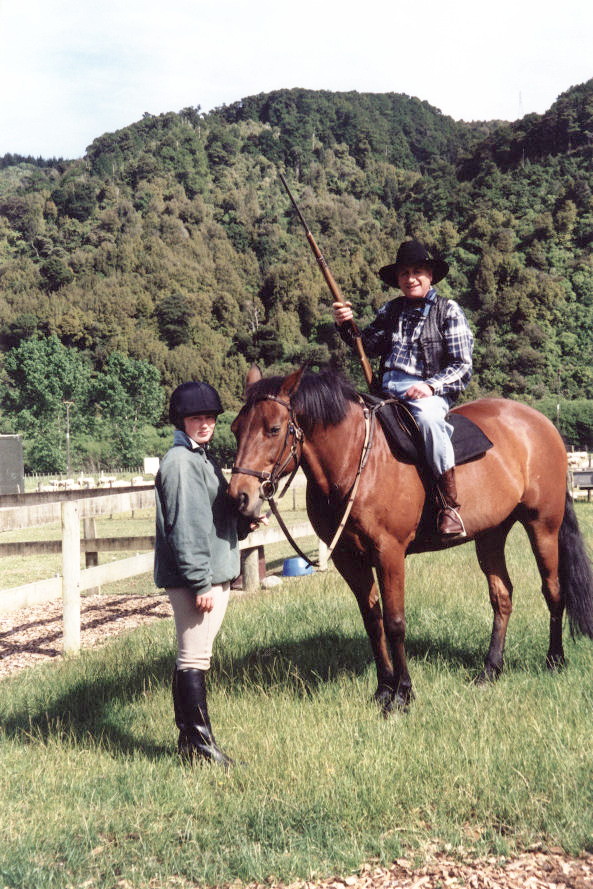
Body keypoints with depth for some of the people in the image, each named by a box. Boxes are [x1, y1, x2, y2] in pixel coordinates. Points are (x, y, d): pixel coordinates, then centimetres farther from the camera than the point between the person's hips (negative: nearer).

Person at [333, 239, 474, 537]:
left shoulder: (448, 310, 6)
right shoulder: (391, 310, 21)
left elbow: (462, 366, 0)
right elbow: (369, 346, 18)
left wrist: (432, 386, -16)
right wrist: (346, 326, 0)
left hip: (428, 393, -5)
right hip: (387, 391, 6)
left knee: (427, 416, -39)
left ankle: (450, 506, -34)